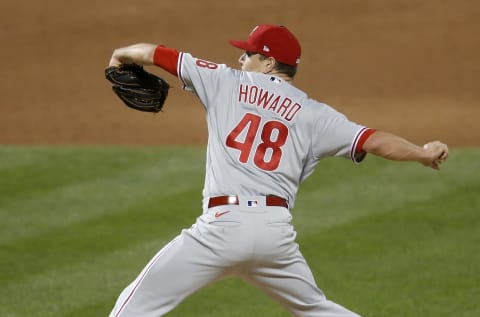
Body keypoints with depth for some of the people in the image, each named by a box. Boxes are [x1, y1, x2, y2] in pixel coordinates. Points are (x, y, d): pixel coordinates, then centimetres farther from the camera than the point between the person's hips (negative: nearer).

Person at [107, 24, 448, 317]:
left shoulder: (227, 82, 11)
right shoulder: (313, 114, 12)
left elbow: (157, 54, 17)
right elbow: (372, 141, 2)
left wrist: (123, 54, 36)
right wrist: (422, 153, 13)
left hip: (223, 223, -3)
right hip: (277, 230, 3)